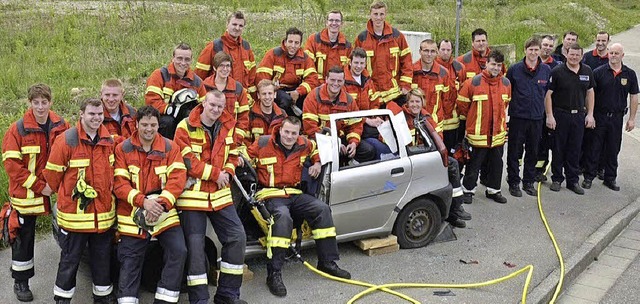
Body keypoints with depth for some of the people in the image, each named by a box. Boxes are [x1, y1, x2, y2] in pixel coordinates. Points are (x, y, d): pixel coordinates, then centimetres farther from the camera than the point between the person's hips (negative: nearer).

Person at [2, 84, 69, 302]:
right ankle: (20, 282, 25)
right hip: (25, 194, -3)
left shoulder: (61, 126, 0)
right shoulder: (18, 129, -9)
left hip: (56, 193, 3)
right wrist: (39, 186, -17)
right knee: (23, 239, 8)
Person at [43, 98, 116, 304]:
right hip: (74, 214, -5)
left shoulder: (109, 140, 4)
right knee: (70, 259, 7)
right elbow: (52, 174, -5)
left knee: (102, 258, 16)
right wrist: (67, 195, 7)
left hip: (104, 214, 5)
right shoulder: (66, 140, -13)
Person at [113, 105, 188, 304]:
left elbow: (178, 177, -8)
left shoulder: (170, 147, 3)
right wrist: (143, 201, -23)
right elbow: (119, 183, -7)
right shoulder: (122, 149, 1)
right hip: (132, 215, 0)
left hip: (164, 213, 1)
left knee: (178, 252, -14)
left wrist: (162, 204, -22)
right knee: (129, 263, 4)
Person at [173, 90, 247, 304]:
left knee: (237, 236, 1)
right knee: (195, 245, -6)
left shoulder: (227, 127, 9)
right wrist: (215, 173, -14)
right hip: (193, 193, -5)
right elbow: (186, 160, -15)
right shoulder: (185, 127, -8)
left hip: (219, 193, 5)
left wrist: (228, 172, -3)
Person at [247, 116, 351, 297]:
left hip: (294, 194, 6)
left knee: (322, 209, -12)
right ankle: (274, 274, -33)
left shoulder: (303, 145, 8)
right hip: (270, 194, -6)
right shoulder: (263, 144, -5)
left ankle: (328, 262, -2)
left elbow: (315, 148, 31)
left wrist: (317, 162, 15)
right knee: (283, 216, -36)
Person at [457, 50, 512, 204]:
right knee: (474, 163, 3)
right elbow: (462, 103, -3)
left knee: (496, 162, 14)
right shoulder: (473, 82, -12)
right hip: (478, 132, -5)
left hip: (498, 131, 5)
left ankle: (493, 190, 29)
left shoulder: (506, 83, 5)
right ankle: (468, 190, 20)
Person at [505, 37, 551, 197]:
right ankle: (514, 183, 14)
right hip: (517, 117, -3)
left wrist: (546, 112, 11)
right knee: (514, 152, 2)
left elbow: (548, 92, 13)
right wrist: (509, 108, 2)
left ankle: (529, 182, 24)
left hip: (537, 117, 3)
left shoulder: (546, 70, 3)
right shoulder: (514, 69, -4)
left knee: (533, 152, 11)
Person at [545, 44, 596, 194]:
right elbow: (548, 94, -7)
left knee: (575, 150, 8)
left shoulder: (587, 71, 5)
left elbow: (590, 92, 12)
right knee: (558, 149, 5)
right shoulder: (557, 71, -8)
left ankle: (573, 180, 17)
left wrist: (590, 114, 6)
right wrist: (550, 116, -12)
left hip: (579, 115, 3)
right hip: (560, 115, -3)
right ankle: (557, 179, 17)